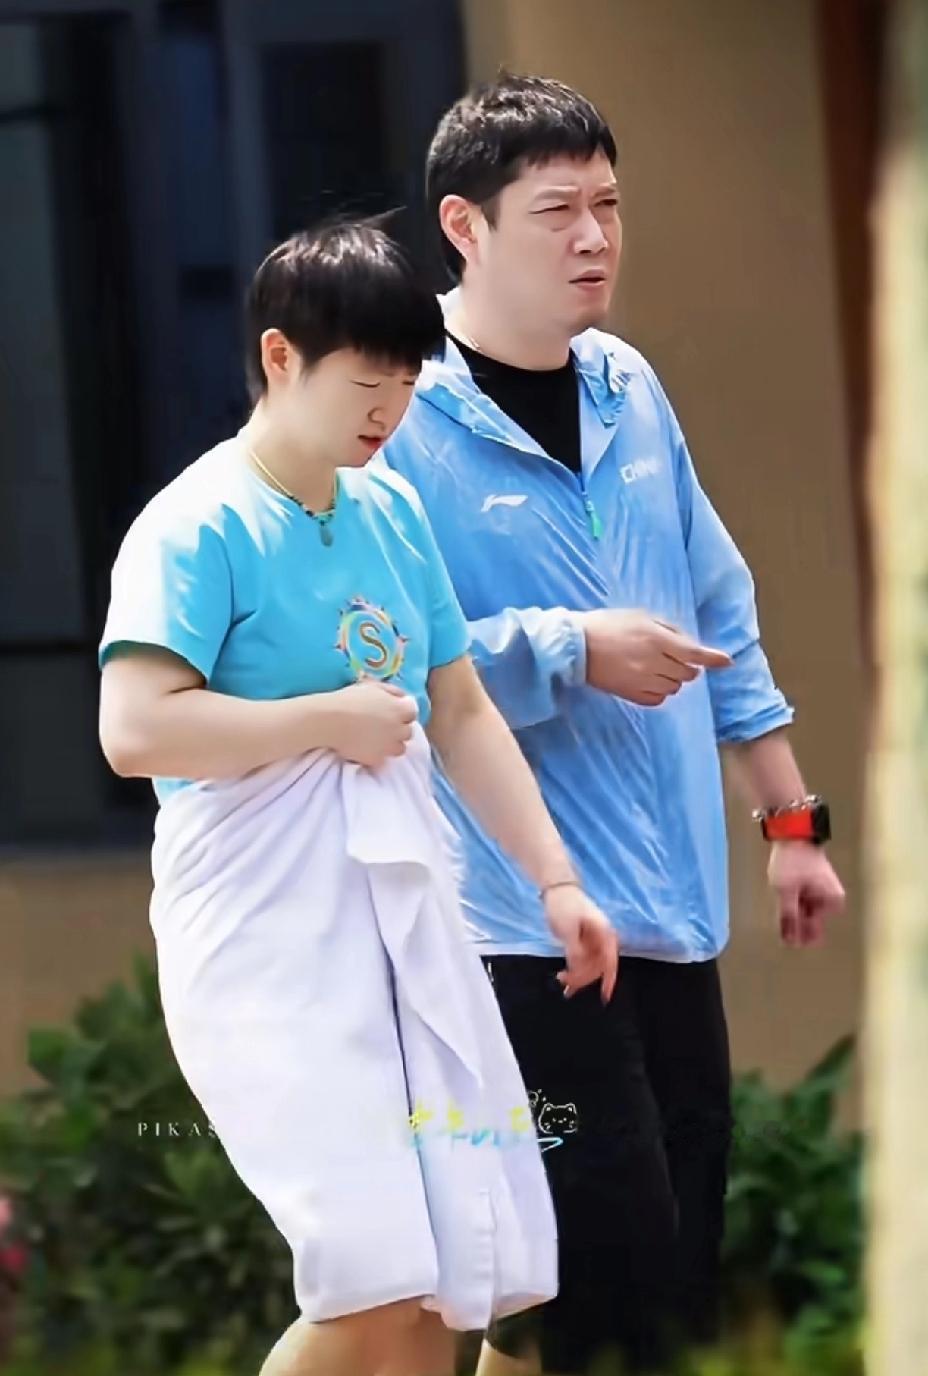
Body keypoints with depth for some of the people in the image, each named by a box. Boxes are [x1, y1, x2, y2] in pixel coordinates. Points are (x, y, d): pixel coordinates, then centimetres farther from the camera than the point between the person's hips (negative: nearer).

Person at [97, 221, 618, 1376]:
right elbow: (137, 728, -23)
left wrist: (554, 879, 13)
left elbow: (462, 713, 20)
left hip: (407, 921, 8)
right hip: (269, 944, -8)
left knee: (456, 1279, 4)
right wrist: (333, 719, -13)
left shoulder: (393, 512, 13)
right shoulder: (199, 529, -10)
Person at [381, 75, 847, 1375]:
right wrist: (570, 650, -19)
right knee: (594, 1270, -10)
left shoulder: (629, 389, 10)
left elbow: (718, 610, 18)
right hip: (525, 915, -7)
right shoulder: (401, 421, -12)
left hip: (672, 901, 7)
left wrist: (791, 818, 18)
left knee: (684, 1269, 12)